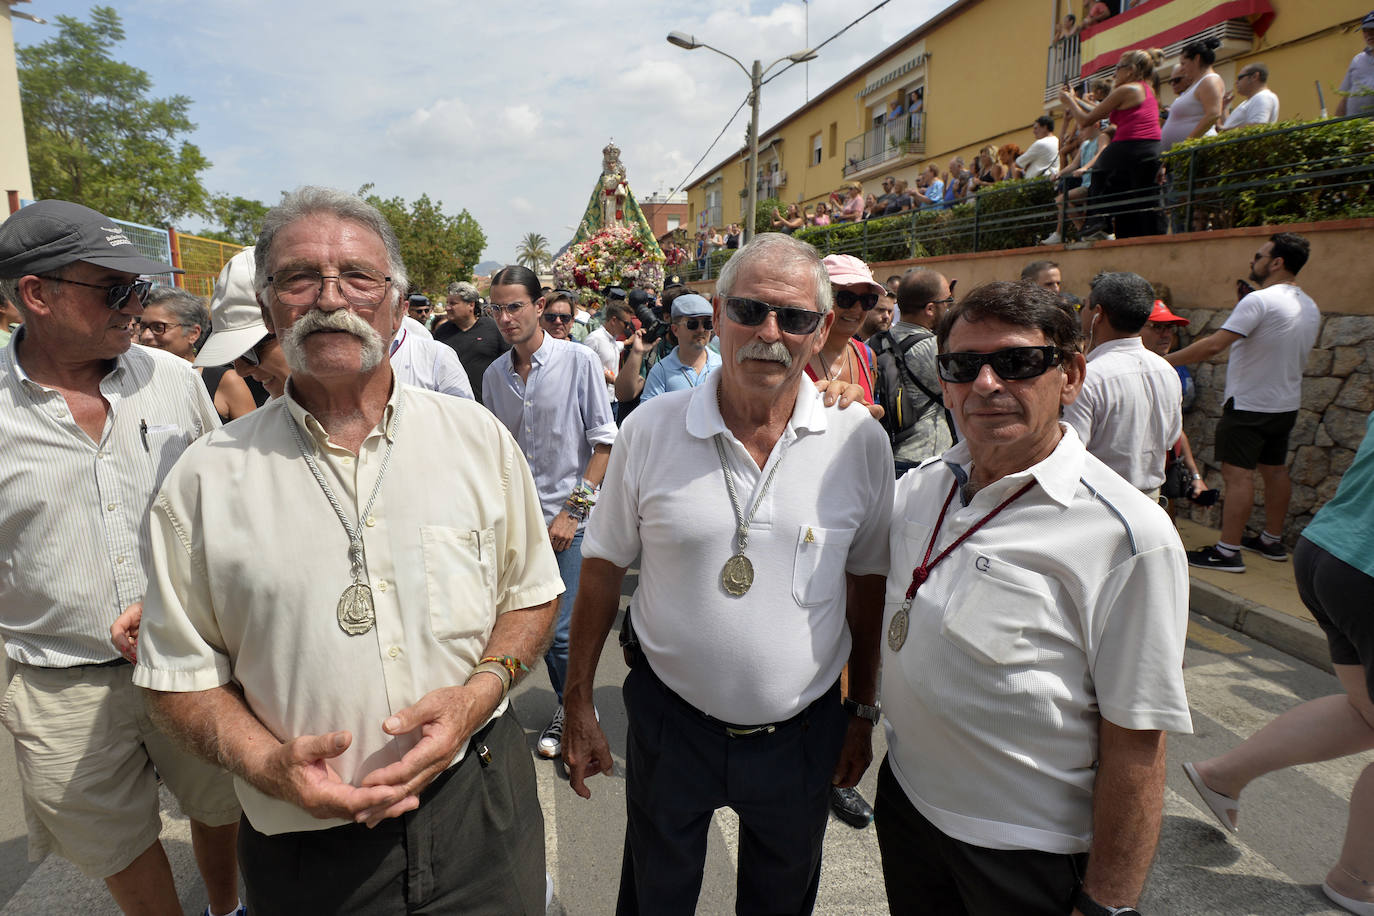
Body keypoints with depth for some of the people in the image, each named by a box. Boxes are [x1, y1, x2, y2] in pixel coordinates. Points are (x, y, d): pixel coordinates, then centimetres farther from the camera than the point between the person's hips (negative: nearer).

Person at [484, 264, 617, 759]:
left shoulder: (579, 361, -7)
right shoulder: (494, 374, 6)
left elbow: (603, 443, -8)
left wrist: (573, 509, -12)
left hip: (569, 519, -4)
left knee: (561, 631, -4)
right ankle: (569, 707, 34)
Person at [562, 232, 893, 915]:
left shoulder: (860, 442, -9)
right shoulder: (650, 429, -11)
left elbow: (868, 583, 2)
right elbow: (604, 567, -3)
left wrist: (862, 712, 7)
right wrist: (578, 704, 0)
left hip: (803, 732, 1)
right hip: (670, 722, 0)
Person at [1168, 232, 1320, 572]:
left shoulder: (1259, 301, -18)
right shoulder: (1310, 307, 11)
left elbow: (1213, 345, -25)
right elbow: (1290, 354, 20)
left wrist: (1165, 359, -19)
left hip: (1250, 404, -9)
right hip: (1287, 403, 9)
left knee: (1238, 474, -8)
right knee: (1275, 470, 16)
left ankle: (1227, 551, -7)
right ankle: (1272, 540, 27)